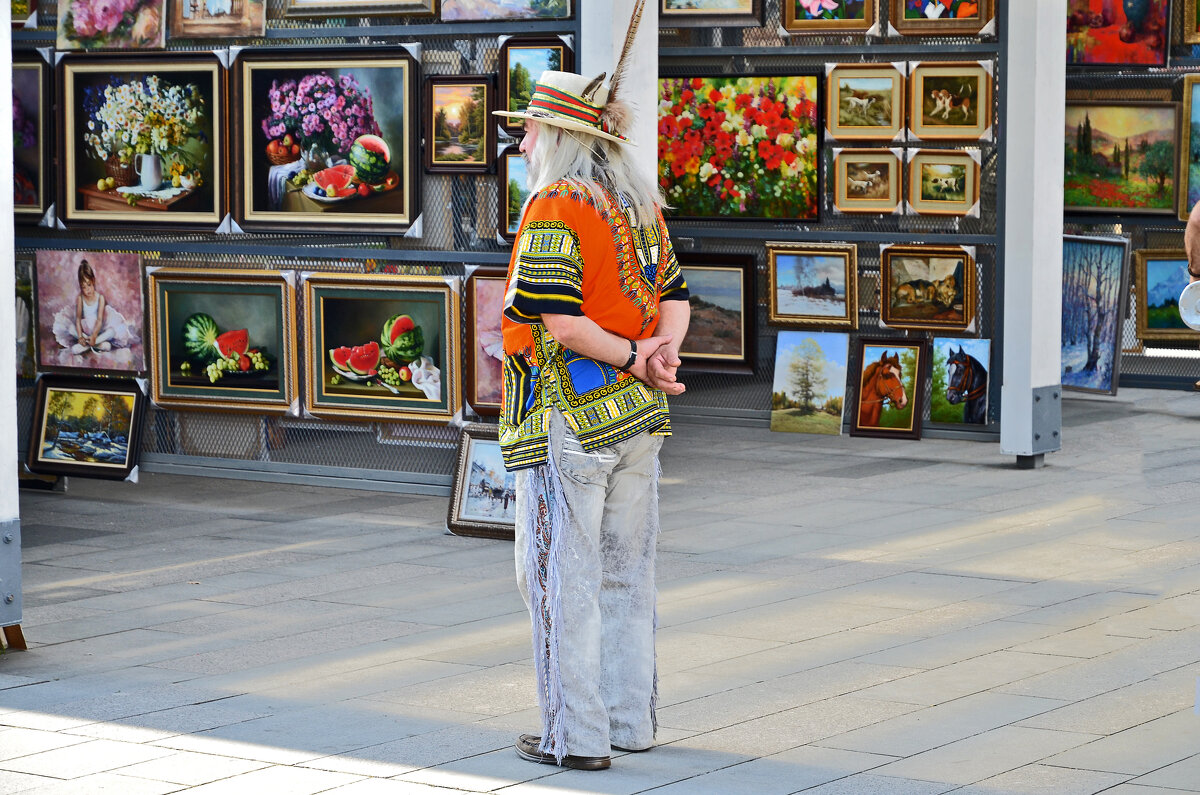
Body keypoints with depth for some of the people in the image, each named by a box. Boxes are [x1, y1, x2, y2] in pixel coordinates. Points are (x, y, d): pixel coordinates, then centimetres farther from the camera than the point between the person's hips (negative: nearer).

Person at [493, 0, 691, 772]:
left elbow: (558, 319, -22)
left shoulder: (555, 207, -14)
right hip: (639, 419, 8)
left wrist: (634, 359, -14)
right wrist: (660, 352, -8)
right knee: (626, 573, 14)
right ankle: (630, 721, 21)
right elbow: (674, 295, 10)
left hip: (569, 418, -8)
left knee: (563, 576, -1)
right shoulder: (641, 203, 11)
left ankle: (576, 734, 2)